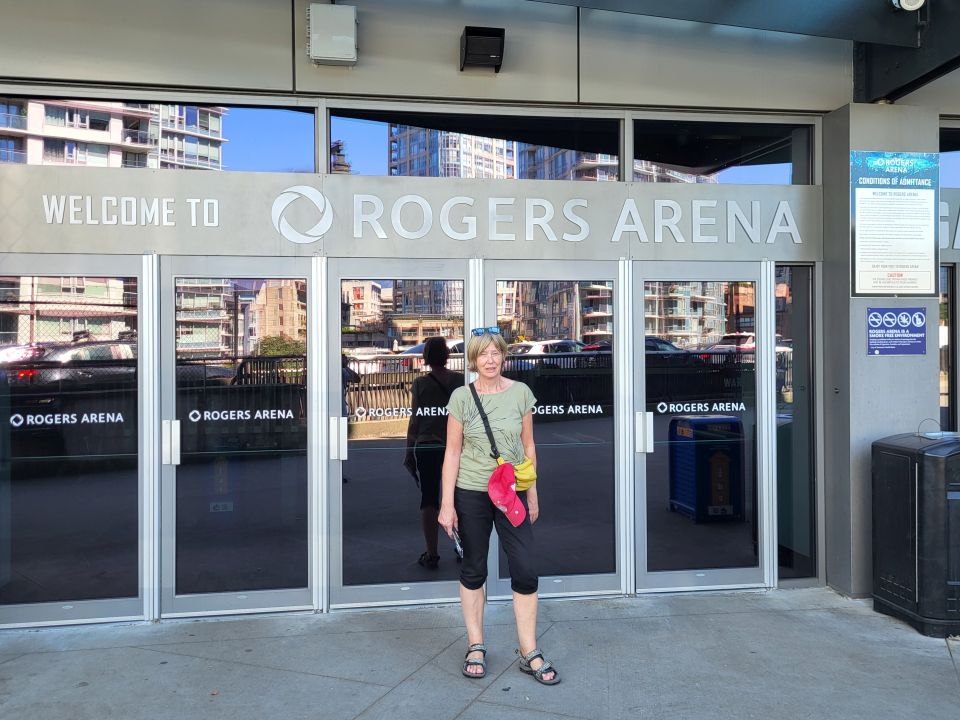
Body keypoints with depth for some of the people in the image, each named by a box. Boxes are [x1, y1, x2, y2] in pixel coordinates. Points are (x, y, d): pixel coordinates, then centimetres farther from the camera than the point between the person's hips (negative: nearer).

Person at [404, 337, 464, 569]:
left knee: (429, 501, 7)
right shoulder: (461, 380, -1)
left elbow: (414, 420, -3)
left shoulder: (420, 383, -6)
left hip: (426, 448, -2)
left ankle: (431, 554, 10)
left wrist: (409, 452, 5)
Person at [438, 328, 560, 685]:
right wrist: (447, 503, -7)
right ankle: (475, 647, 26)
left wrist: (532, 493, 9)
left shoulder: (520, 392, -1)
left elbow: (527, 445, 6)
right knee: (473, 569, 11)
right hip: (471, 494, -1)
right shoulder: (461, 397, -6)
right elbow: (453, 452, -4)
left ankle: (529, 652, 13)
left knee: (525, 571, -1)